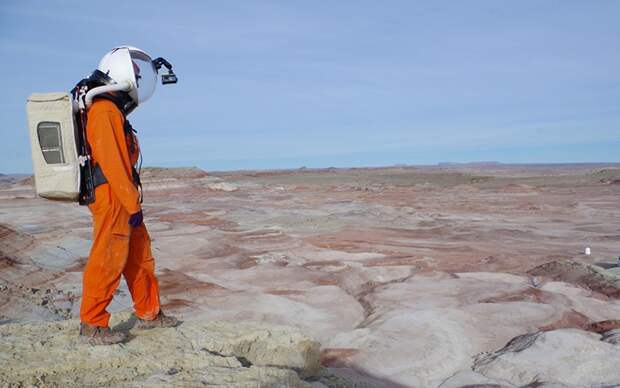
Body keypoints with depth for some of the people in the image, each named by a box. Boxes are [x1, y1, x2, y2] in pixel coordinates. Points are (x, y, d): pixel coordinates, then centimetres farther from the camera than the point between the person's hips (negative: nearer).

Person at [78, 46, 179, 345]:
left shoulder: (111, 110, 16)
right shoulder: (106, 111, -16)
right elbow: (112, 164, -21)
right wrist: (133, 205, -17)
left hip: (122, 201, 10)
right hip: (112, 199, -10)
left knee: (139, 257, 16)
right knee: (108, 262, -1)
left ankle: (149, 313, 27)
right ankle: (92, 325, 12)